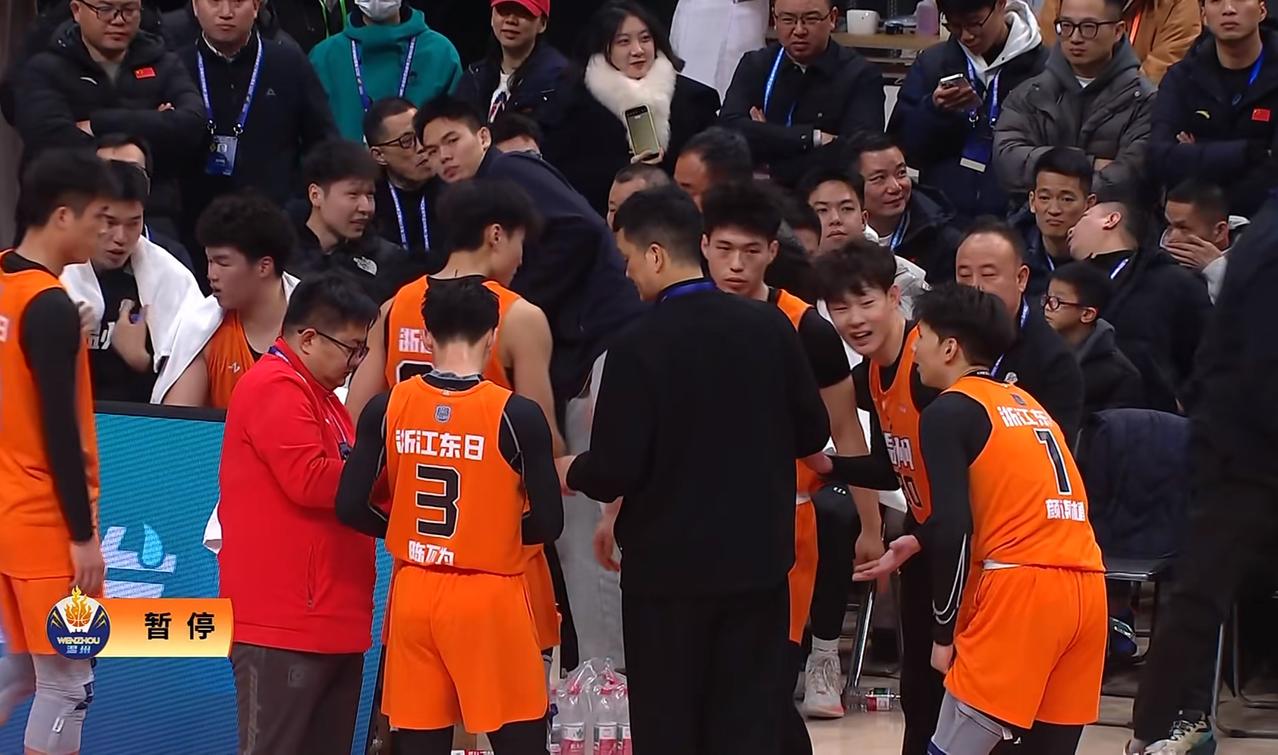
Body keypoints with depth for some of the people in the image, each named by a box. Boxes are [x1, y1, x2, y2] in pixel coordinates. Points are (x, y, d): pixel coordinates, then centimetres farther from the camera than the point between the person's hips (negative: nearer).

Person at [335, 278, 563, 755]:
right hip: (489, 599, -3)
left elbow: (351, 507, -3)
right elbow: (547, 524, -9)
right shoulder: (516, 416, -11)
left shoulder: (387, 409, -2)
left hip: (413, 596, 3)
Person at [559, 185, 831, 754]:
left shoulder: (638, 348, -17)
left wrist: (572, 472, 5)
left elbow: (615, 470, -16)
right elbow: (812, 433, 5)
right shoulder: (770, 327, -4)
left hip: (668, 566, -4)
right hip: (757, 559, 4)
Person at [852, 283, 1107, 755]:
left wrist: (944, 633, -2)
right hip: (1086, 588, 7)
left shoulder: (950, 411, 0)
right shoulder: (1027, 404, 22)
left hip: (1020, 589, -7)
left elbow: (955, 529, -8)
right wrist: (918, 542, 37)